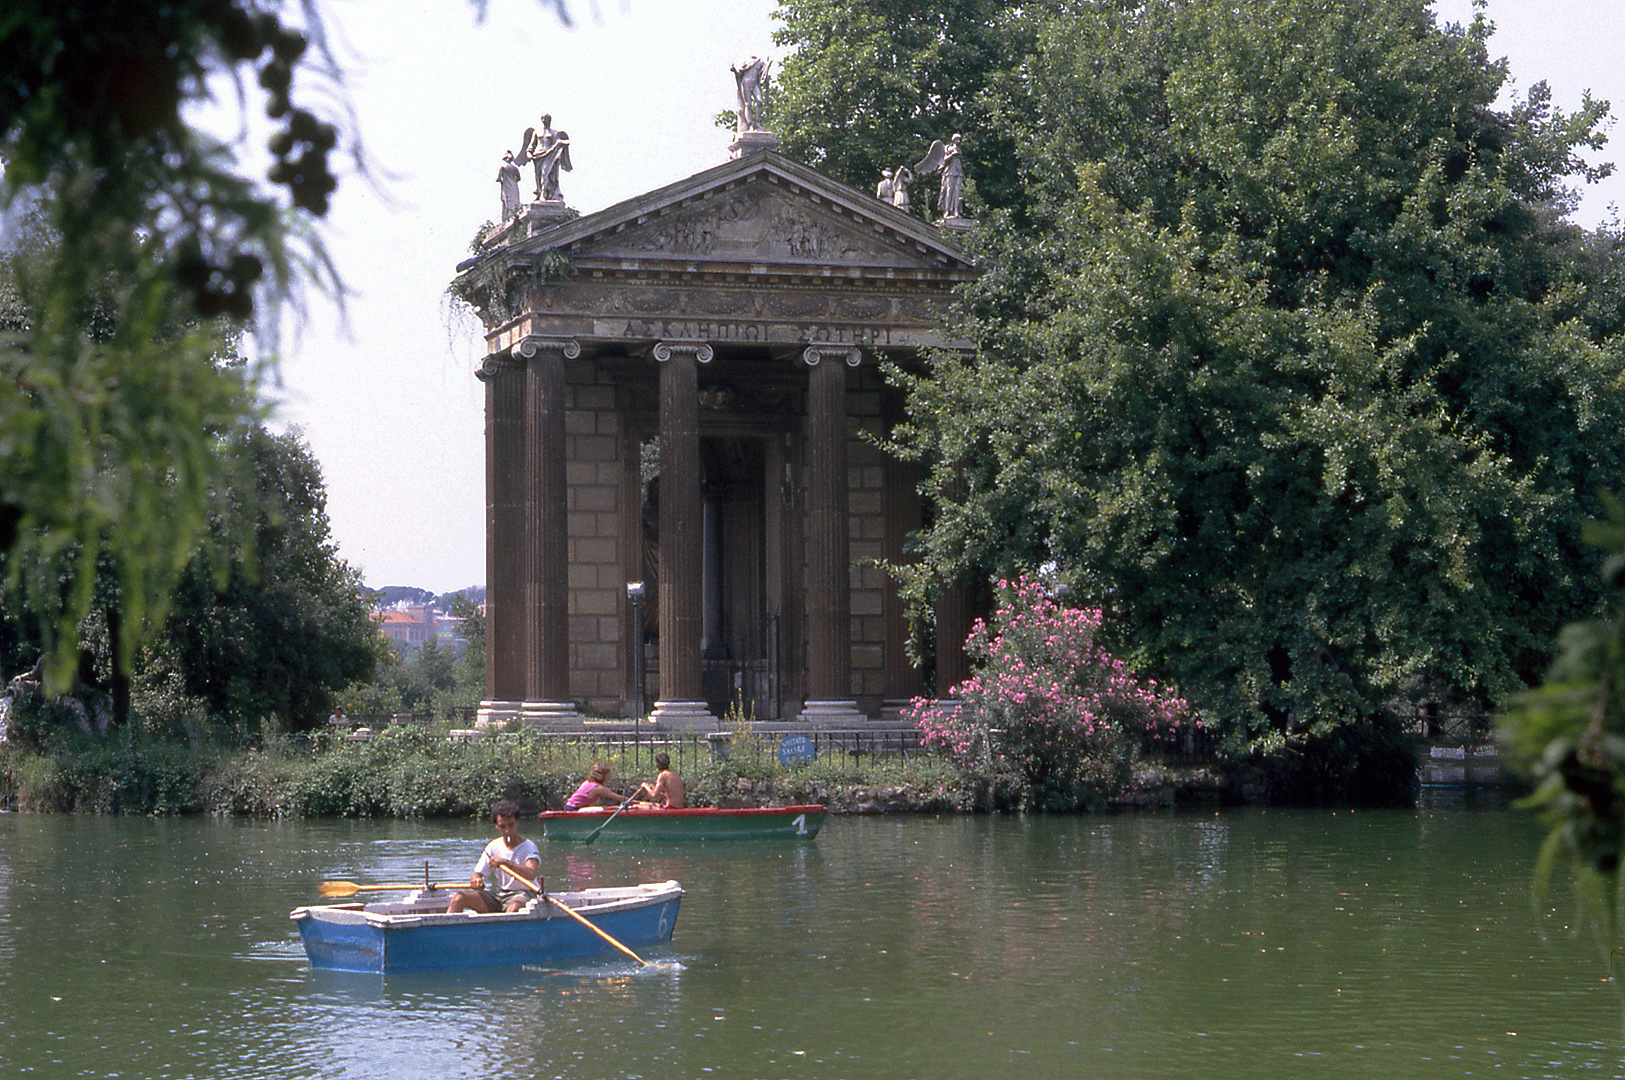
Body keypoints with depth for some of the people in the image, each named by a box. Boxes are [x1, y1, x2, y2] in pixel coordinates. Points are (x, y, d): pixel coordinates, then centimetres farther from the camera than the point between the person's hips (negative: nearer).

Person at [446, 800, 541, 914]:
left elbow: (531, 874, -26)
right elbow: (476, 874, 6)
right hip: (499, 894, 6)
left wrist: (506, 862, -35)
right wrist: (476, 880, -20)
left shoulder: (528, 847, -7)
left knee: (513, 908, -43)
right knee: (459, 898, -12)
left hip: (522, 893, -6)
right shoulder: (493, 847, 8)